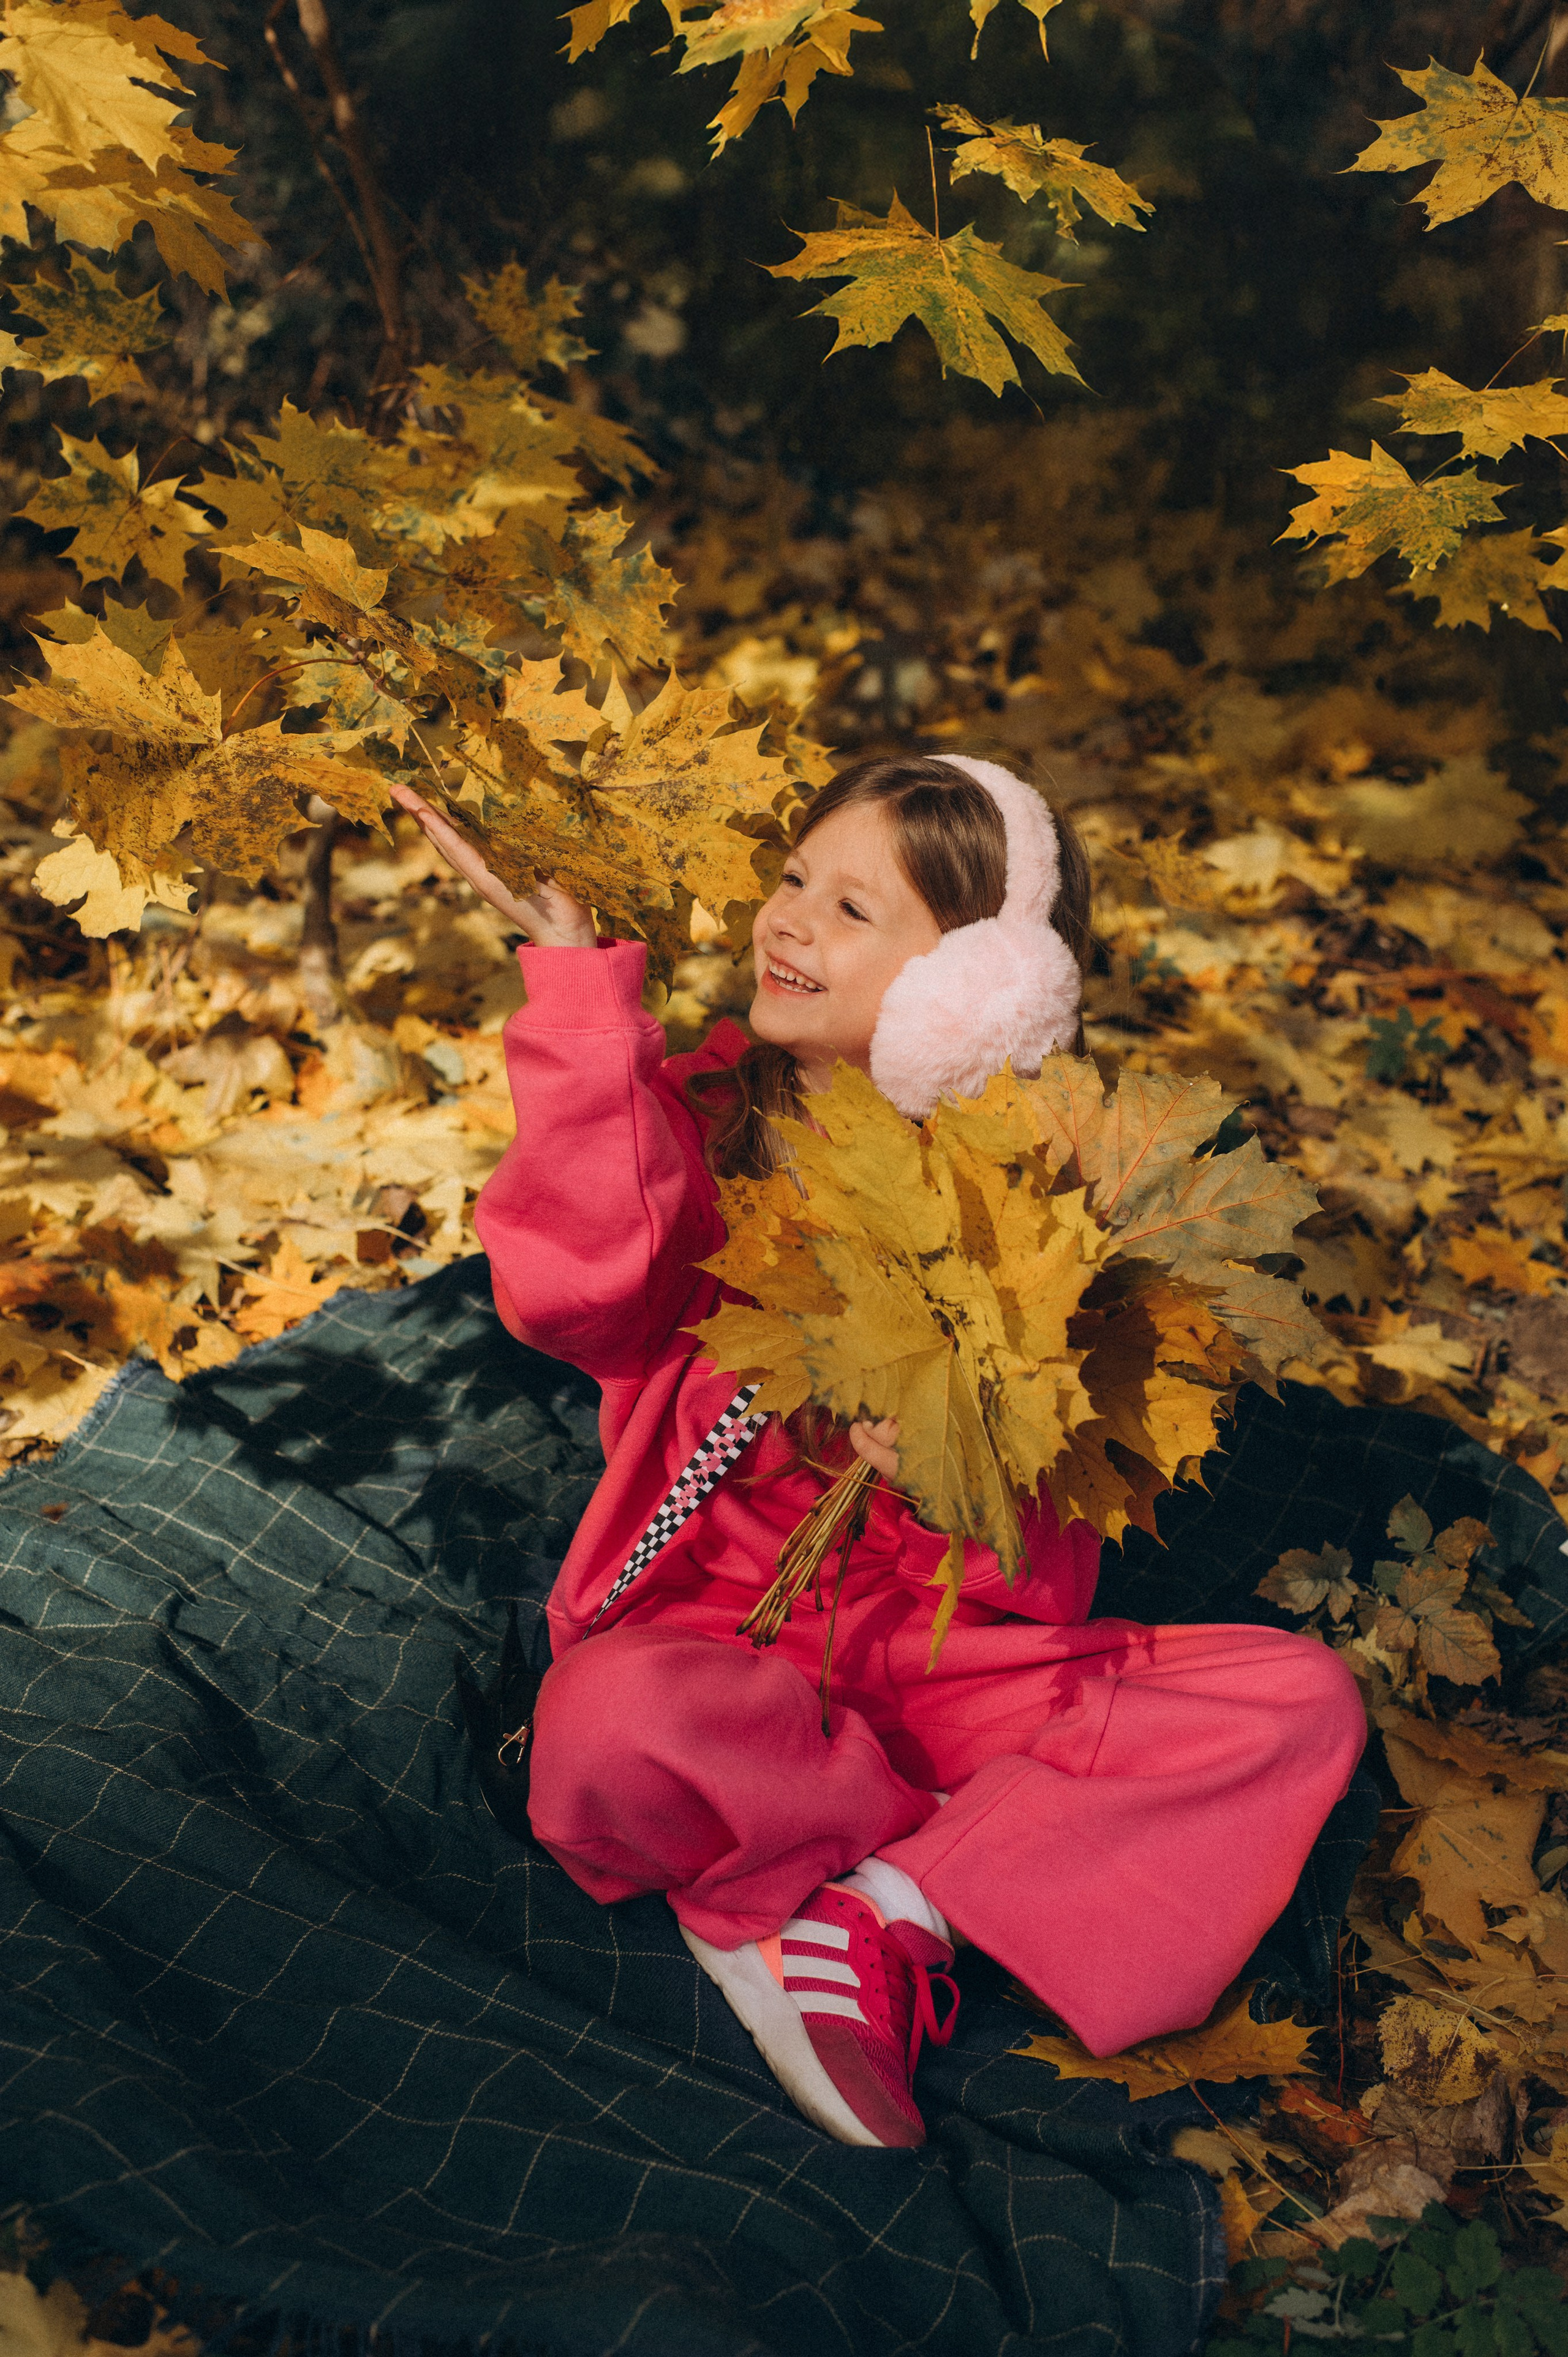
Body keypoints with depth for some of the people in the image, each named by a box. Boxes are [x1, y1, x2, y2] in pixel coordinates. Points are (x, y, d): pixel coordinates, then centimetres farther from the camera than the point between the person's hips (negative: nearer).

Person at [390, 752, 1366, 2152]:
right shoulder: (704, 1117, -2)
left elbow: (1040, 1568, -3)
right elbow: (573, 1288, -27)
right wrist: (579, 974, -25)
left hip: (953, 1652, 2)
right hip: (722, 1632, -1)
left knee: (1304, 1701, -17)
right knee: (615, 1718, -37)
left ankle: (874, 1915, -19)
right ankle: (991, 1855, -10)